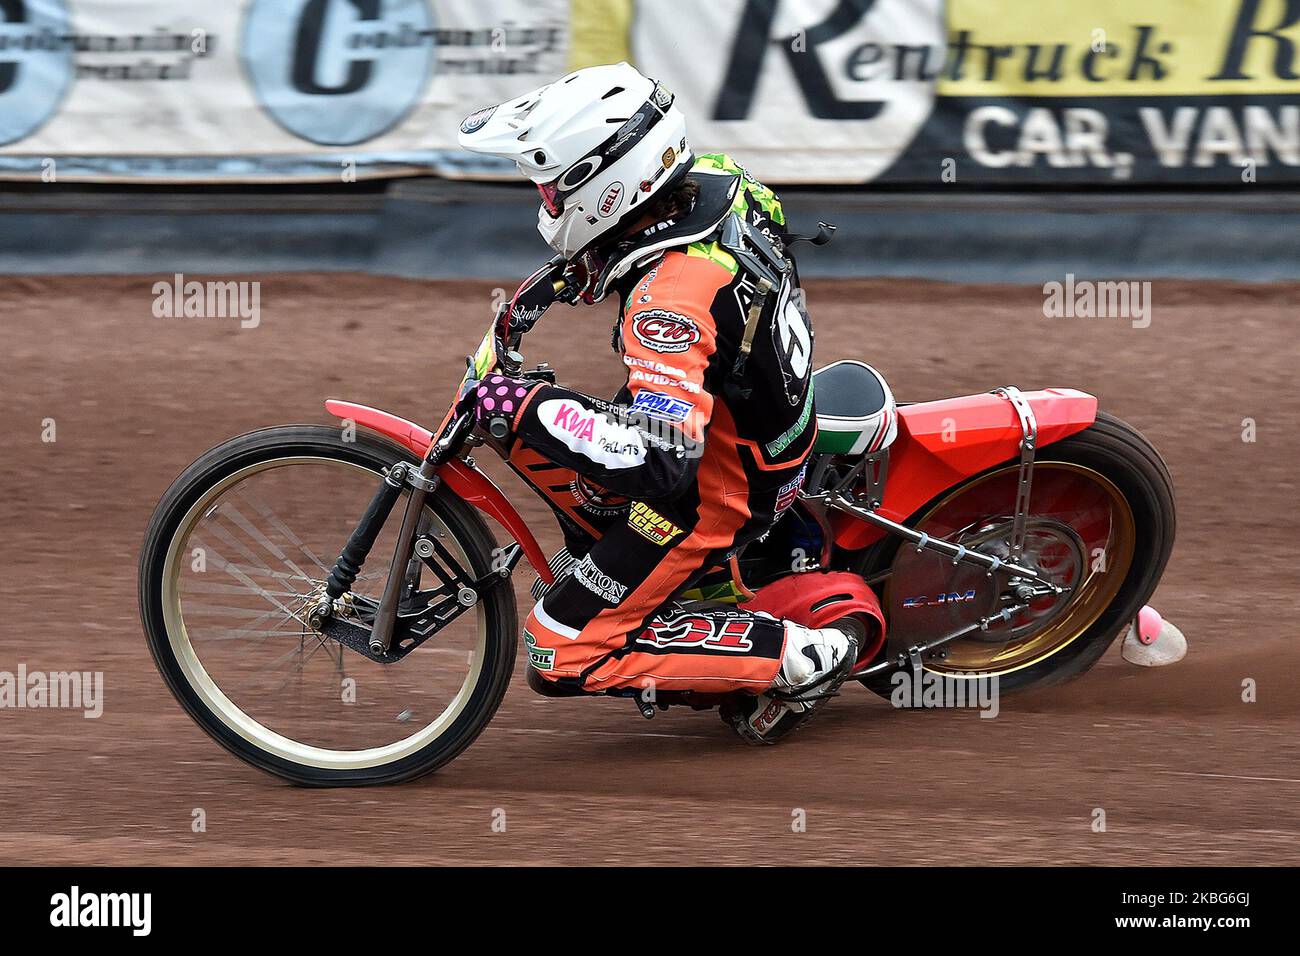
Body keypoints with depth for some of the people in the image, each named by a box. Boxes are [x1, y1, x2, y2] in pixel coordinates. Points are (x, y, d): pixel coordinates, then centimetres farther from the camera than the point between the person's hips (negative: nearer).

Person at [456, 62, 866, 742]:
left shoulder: (672, 300, -36)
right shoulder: (710, 180, -9)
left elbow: (662, 460, -41)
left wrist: (529, 408, -35)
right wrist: (578, 266, 9)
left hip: (714, 496, -9)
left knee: (560, 655, -6)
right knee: (525, 427, 15)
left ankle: (801, 656, -5)